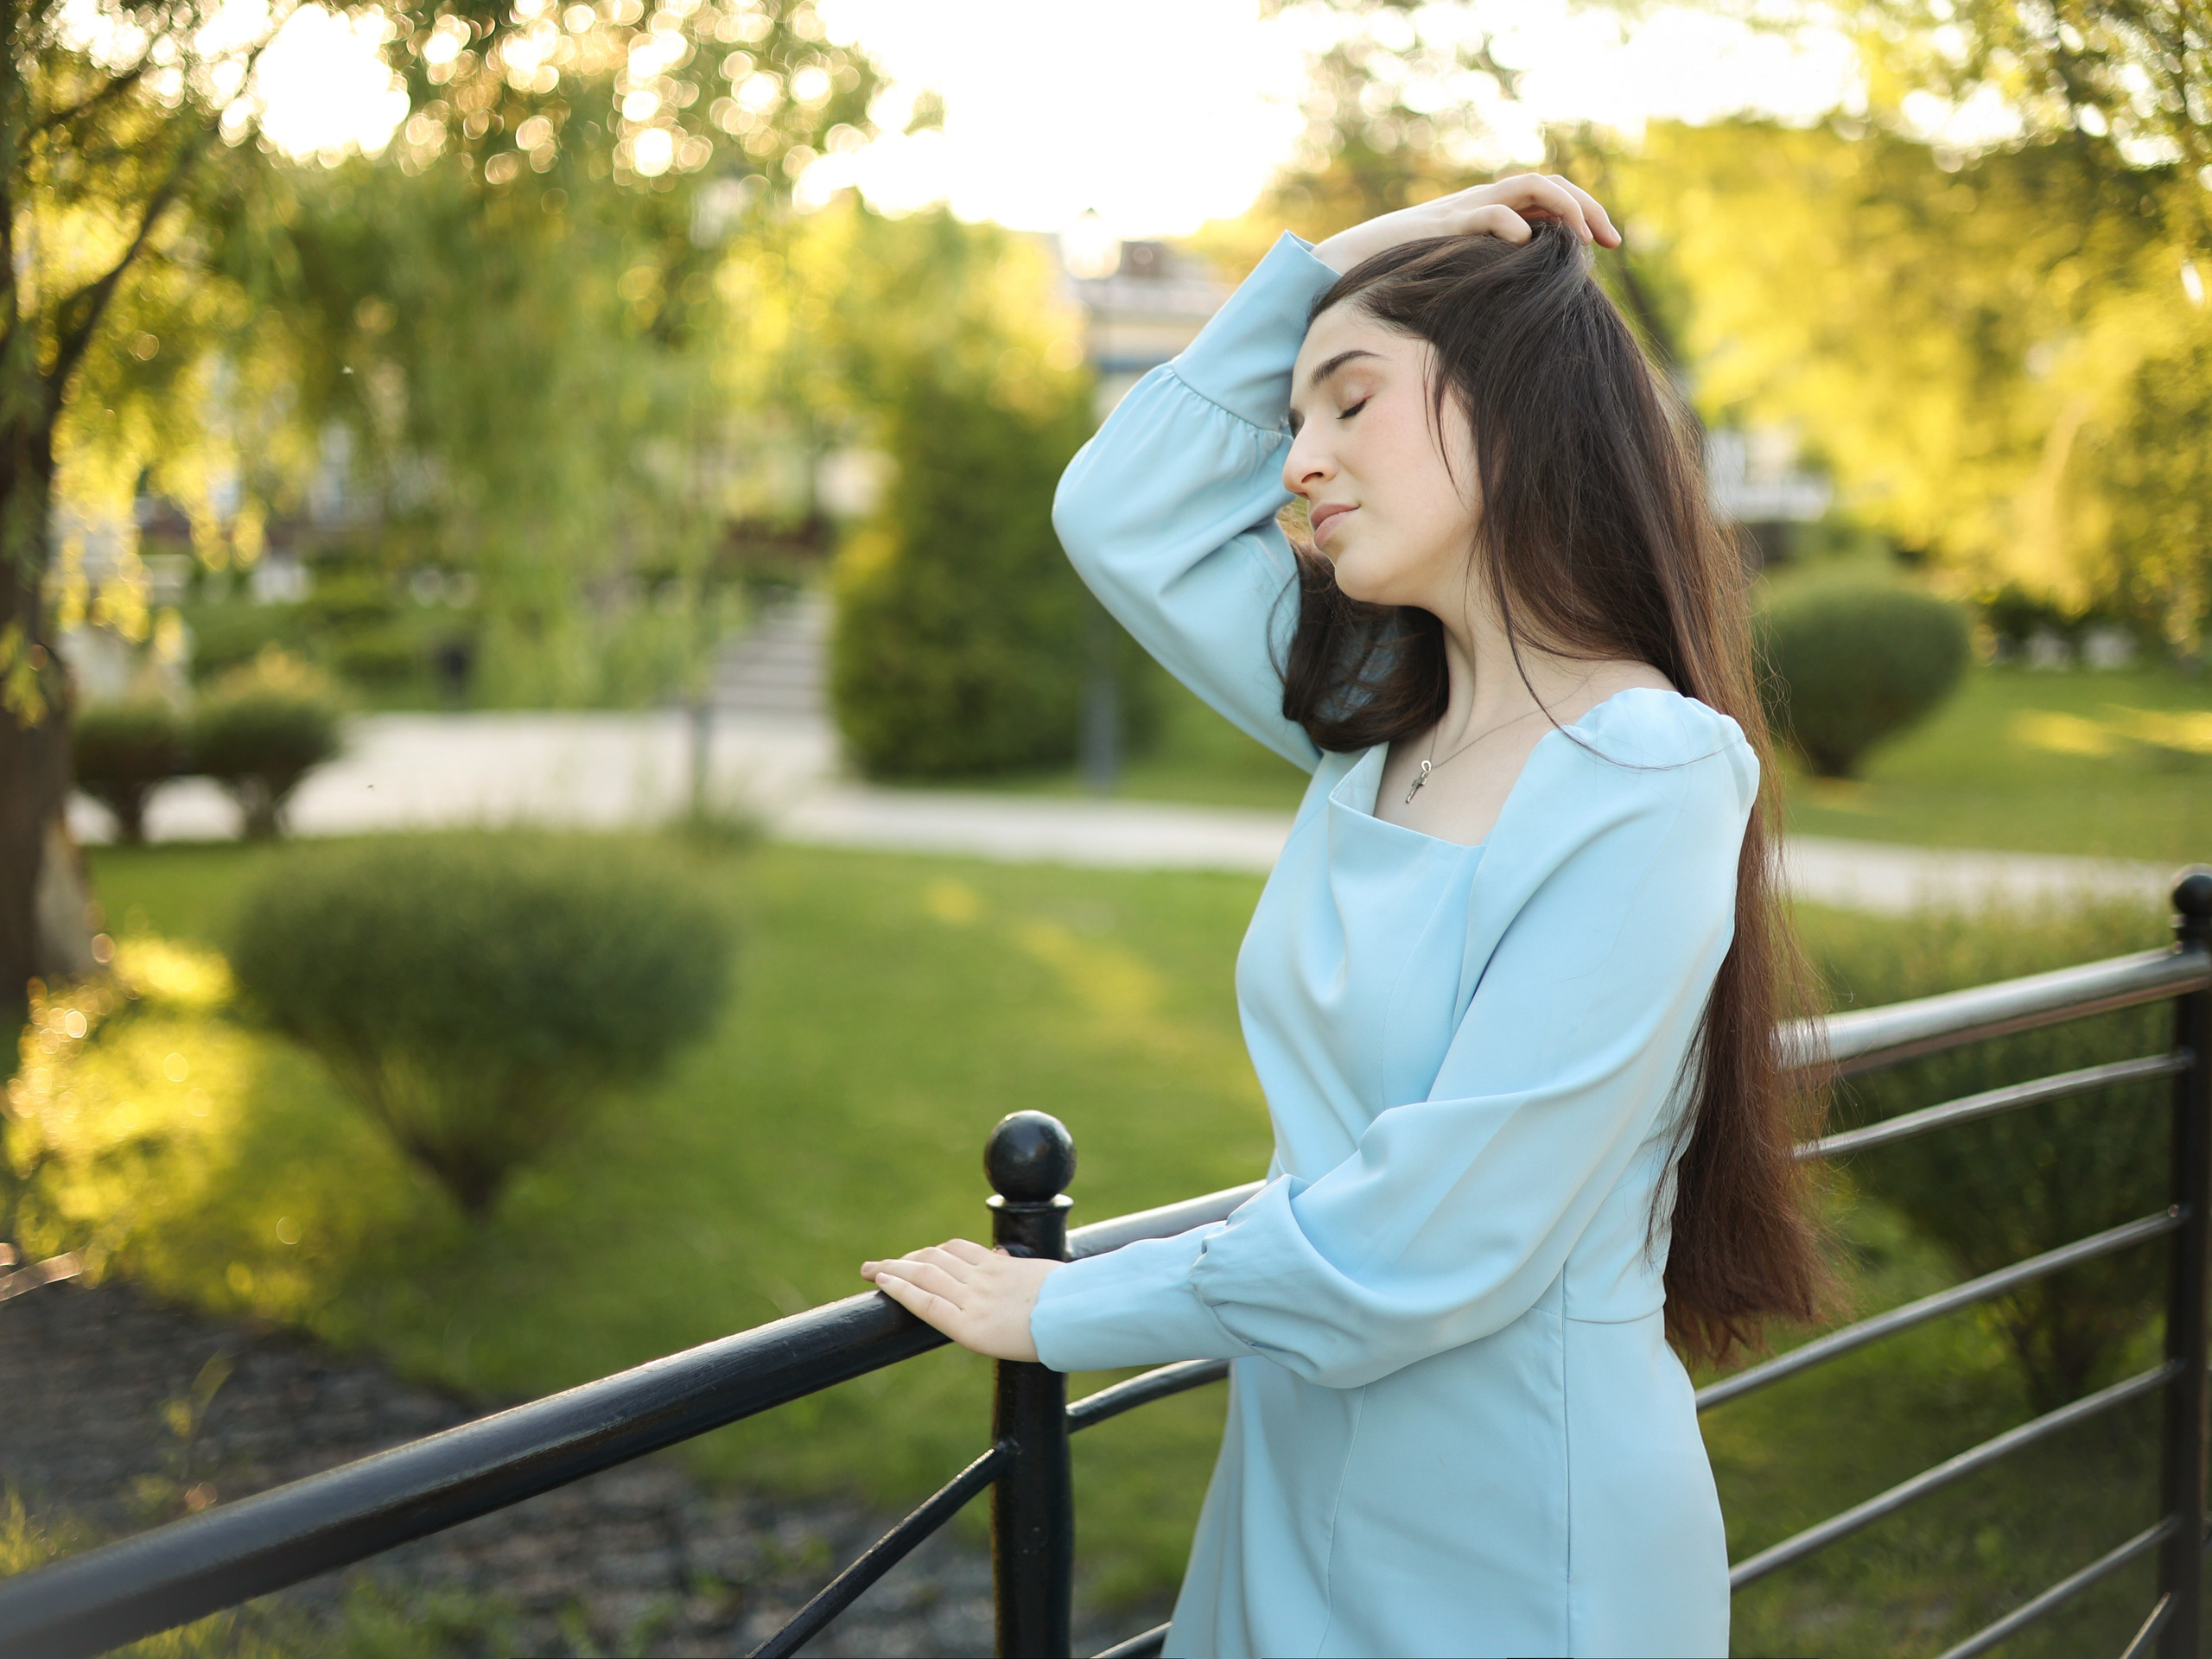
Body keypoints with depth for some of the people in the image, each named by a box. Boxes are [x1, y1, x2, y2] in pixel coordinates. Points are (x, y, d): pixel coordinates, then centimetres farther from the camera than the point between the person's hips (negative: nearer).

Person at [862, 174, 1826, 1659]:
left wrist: (1065, 1313, -13)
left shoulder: (1649, 786, -20)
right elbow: (1121, 516, 10)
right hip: (1302, 1491, 7)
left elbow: (1430, 1244, -23)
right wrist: (1332, 261, 0)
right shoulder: (1382, 720, 3)